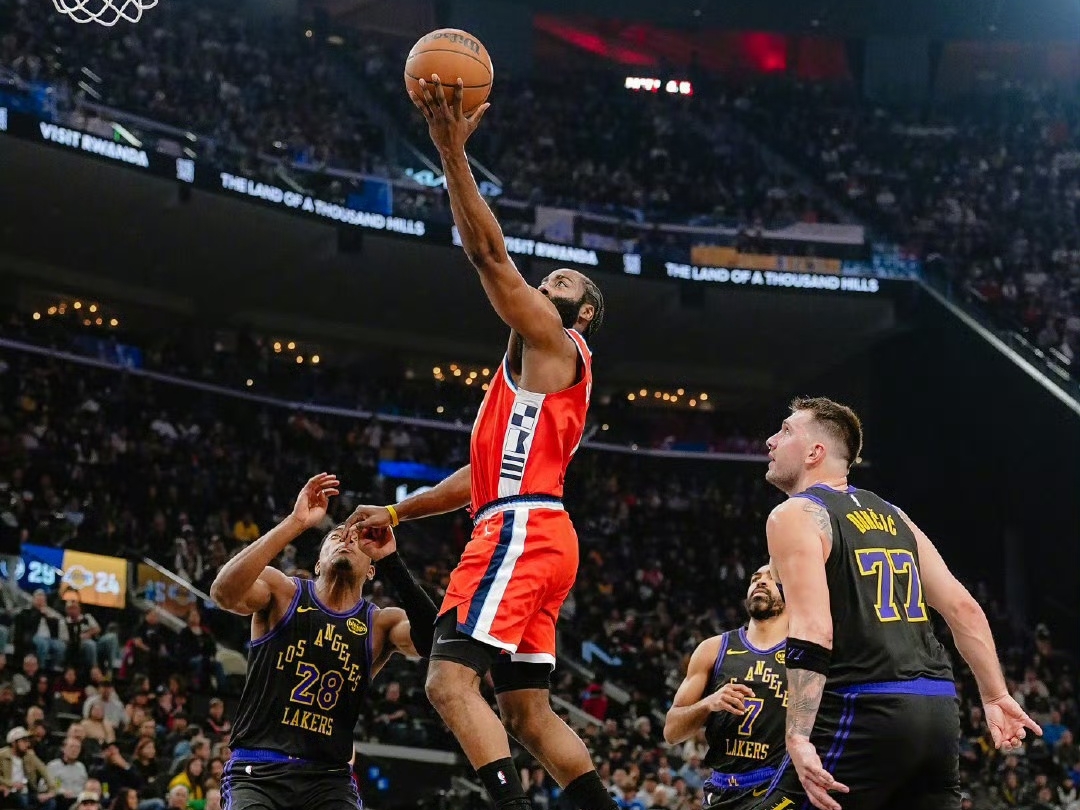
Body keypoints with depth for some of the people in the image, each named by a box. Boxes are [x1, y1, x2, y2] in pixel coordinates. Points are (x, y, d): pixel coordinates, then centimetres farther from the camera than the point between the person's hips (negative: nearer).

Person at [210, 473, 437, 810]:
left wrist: (391, 560, -18)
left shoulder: (380, 624, 5)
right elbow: (224, 592, -21)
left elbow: (432, 639, -17)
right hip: (257, 772, -2)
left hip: (328, 779, 2)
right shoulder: (283, 592, 1)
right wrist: (296, 523, -26)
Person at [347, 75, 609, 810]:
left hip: (522, 531, -10)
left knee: (451, 679, -19)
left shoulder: (552, 340, 2)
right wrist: (398, 512, 31)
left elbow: (489, 253, -9)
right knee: (528, 709, 10)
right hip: (524, 534, 10)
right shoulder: (540, 369, 30)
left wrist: (452, 150, -12)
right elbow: (486, 472, 31)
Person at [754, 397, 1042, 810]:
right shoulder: (893, 516, 21)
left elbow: (813, 632, -15)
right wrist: (996, 696, 21)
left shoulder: (794, 516, -1)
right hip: (938, 713, 7)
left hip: (867, 713, -7)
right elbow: (964, 609, 17)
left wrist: (798, 737, -22)